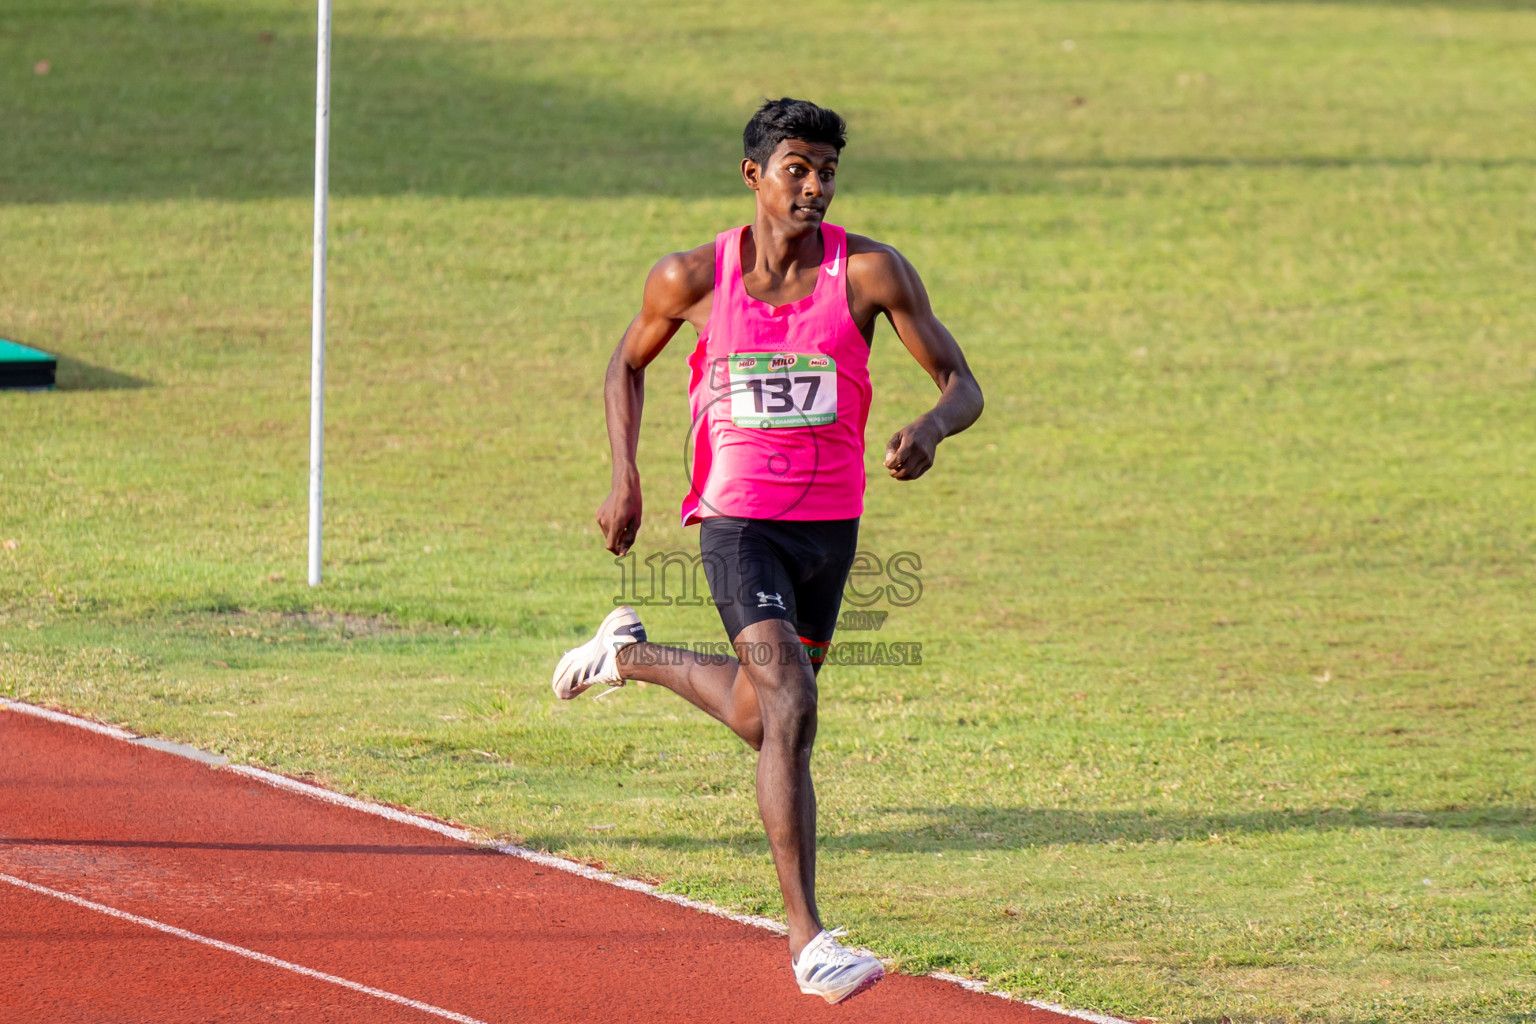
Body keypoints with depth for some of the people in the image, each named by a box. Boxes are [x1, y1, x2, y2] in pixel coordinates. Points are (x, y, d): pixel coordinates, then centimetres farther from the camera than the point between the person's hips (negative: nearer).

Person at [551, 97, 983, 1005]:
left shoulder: (871, 272, -8)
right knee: (790, 707, -22)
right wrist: (625, 479, 2)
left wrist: (933, 428, -30)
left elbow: (964, 386, -7)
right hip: (738, 521, -3)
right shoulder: (693, 278, -6)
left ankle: (632, 654, 48)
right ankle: (806, 936, -20)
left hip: (830, 526, 3)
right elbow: (628, 362, 13)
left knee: (760, 719, 17)